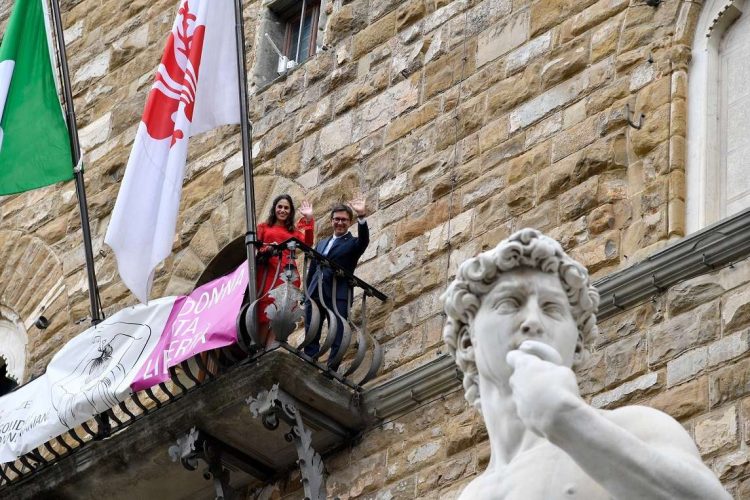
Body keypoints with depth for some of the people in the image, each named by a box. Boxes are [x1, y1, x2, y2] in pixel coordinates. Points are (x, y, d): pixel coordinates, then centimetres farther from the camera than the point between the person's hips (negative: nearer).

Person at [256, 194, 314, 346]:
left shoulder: (294, 230, 21)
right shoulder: (263, 227, 18)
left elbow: (307, 244, 3)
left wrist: (308, 220, -4)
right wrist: (265, 250, -13)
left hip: (287, 275, 2)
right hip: (267, 273, -2)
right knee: (264, 314, -11)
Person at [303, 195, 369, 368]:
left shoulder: (353, 244, 5)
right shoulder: (322, 243, 22)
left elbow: (364, 240, -18)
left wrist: (362, 217, -33)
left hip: (337, 297, -6)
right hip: (315, 296, 6)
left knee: (337, 339, -9)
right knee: (311, 338, 4)